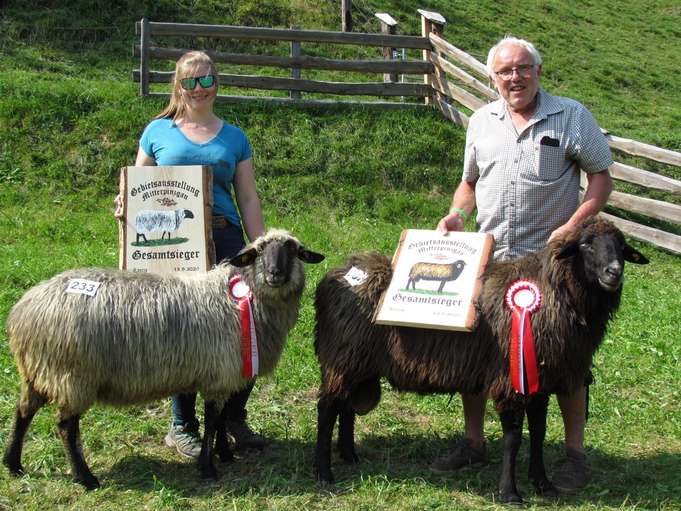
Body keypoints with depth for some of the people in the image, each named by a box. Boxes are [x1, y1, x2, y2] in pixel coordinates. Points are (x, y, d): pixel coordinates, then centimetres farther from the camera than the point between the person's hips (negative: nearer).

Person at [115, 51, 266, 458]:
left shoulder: (234, 138, 13)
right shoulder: (158, 132, 9)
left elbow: (248, 199, 12)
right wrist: (125, 206, -10)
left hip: (225, 239, 2)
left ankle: (234, 418, 16)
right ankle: (183, 427, 18)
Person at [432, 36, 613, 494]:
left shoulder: (571, 117, -4)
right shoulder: (481, 121, 8)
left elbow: (602, 178, -3)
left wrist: (574, 225, -17)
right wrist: (456, 214, 0)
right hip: (488, 259, 4)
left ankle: (576, 453, 18)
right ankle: (474, 442, 26)